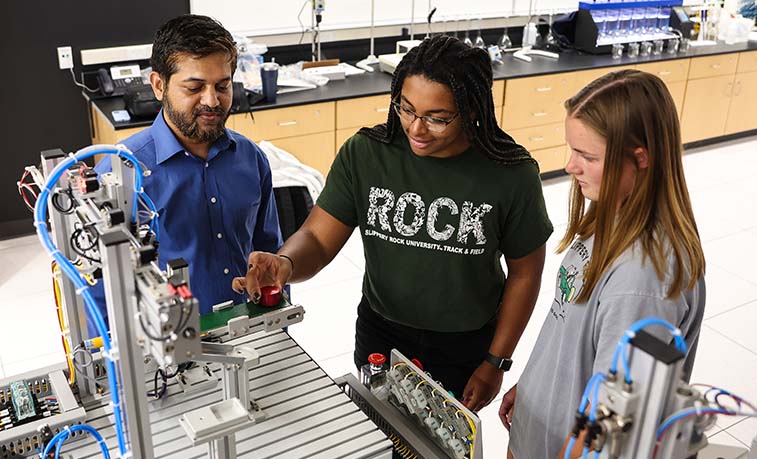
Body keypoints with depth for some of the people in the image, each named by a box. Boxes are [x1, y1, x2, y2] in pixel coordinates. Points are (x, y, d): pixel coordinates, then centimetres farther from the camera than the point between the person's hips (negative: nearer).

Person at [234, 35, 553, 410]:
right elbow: (318, 237, -15)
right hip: (380, 336, 2)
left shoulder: (512, 173, -19)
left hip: (466, 346, -1)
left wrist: (496, 363, -6)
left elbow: (524, 272, -8)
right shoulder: (364, 154, -16)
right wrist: (285, 265, -38)